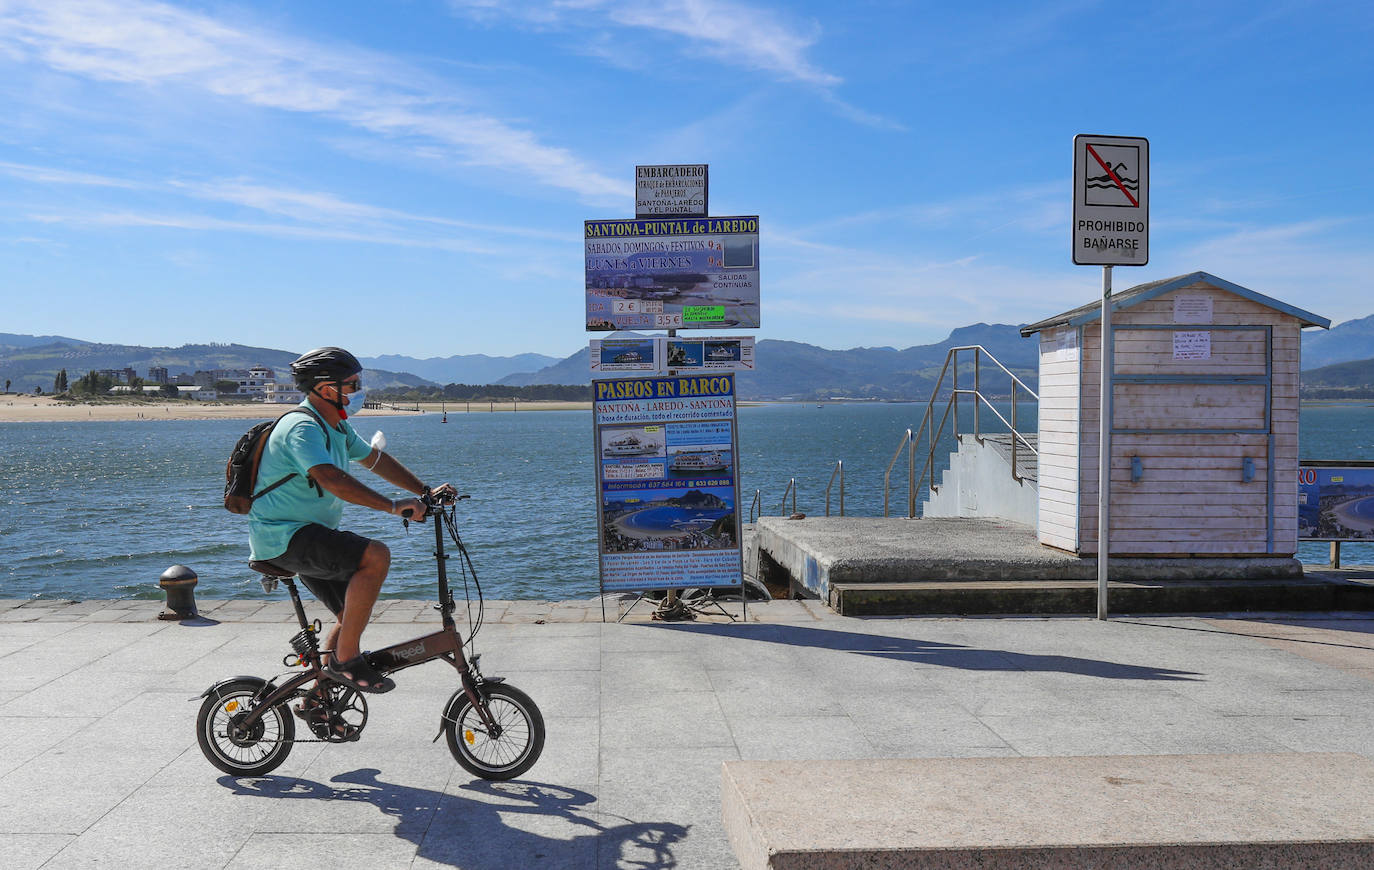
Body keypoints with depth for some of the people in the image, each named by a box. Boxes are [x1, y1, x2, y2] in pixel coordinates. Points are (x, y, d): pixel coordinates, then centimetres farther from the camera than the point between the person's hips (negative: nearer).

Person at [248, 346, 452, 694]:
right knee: (376, 555, -27)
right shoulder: (302, 428, -20)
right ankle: (345, 659, -19)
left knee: (355, 611, 13)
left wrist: (426, 492, 14)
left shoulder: (336, 428, 11)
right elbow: (332, 479, -35)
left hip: (307, 535, 10)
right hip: (282, 537, -10)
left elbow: (376, 459, 20)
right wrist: (394, 506, -39)